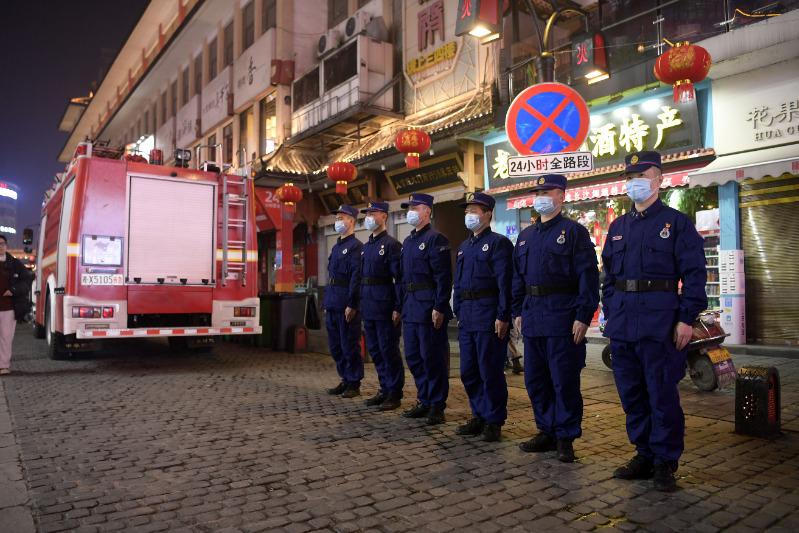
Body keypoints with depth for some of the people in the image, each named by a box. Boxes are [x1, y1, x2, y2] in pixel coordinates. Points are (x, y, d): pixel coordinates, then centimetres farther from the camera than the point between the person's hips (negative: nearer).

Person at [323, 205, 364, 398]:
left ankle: (354, 384, 10)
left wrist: (351, 305, -20)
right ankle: (345, 380, 24)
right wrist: (326, 303, 18)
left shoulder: (356, 246, -9)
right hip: (332, 305, 9)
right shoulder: (336, 247, 18)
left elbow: (356, 277, -16)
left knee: (349, 345, -1)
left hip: (346, 305, -9)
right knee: (335, 346, 13)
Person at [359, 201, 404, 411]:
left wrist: (398, 308, -18)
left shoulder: (391, 244, -9)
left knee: (389, 350, 0)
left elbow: (399, 278, -14)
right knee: (374, 349, 14)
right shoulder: (366, 246, 15)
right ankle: (384, 389, 26)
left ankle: (395, 393, 11)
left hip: (384, 306, -8)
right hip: (368, 307, 8)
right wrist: (361, 303, 14)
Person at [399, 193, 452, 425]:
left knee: (432, 358, -1)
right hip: (410, 308, 9)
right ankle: (424, 401, 25)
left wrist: (439, 308, -20)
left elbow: (444, 277, -16)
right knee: (413, 357, 13)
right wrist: (402, 305, 17)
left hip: (429, 308, -9)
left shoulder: (435, 239, -9)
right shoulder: (407, 241, 17)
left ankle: (437, 406, 11)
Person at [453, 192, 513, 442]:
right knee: (468, 372, 12)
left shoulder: (498, 243, -6)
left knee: (490, 372, 0)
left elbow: (505, 283, -13)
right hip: (467, 318, 8)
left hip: (489, 318, -8)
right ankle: (479, 416, 26)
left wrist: (502, 317, -18)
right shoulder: (464, 247, 18)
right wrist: (458, 313, 16)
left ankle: (494, 422, 13)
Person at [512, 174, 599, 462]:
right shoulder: (526, 235, 17)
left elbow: (588, 277, -9)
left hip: (562, 317, -6)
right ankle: (547, 431, 26)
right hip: (532, 317, 7)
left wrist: (583, 317, -15)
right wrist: (517, 311, 13)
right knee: (535, 379, 12)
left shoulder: (574, 231, -3)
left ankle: (566, 437, 14)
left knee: (564, 381, 1)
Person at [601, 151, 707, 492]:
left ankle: (665, 462, 14)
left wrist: (686, 318, -11)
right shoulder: (617, 227, 16)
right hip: (622, 323, 6)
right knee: (632, 394, 10)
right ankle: (644, 455, 24)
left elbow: (694, 275, -4)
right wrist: (610, 315, 12)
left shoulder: (676, 222, 1)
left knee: (662, 394, 1)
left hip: (661, 322, -5)